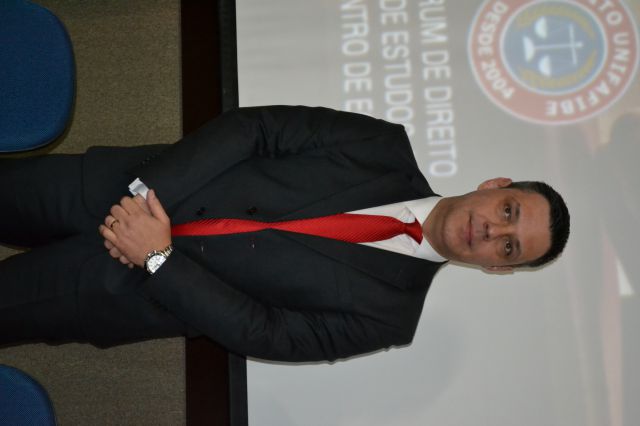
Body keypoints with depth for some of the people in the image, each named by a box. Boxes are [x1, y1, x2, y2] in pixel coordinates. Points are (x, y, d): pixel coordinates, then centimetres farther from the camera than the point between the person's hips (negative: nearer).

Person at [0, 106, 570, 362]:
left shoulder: (390, 311, -13)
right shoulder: (389, 148, -9)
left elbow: (262, 331, -16)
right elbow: (254, 127, -11)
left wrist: (158, 258, -24)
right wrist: (146, 189, -22)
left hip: (141, 288, -2)